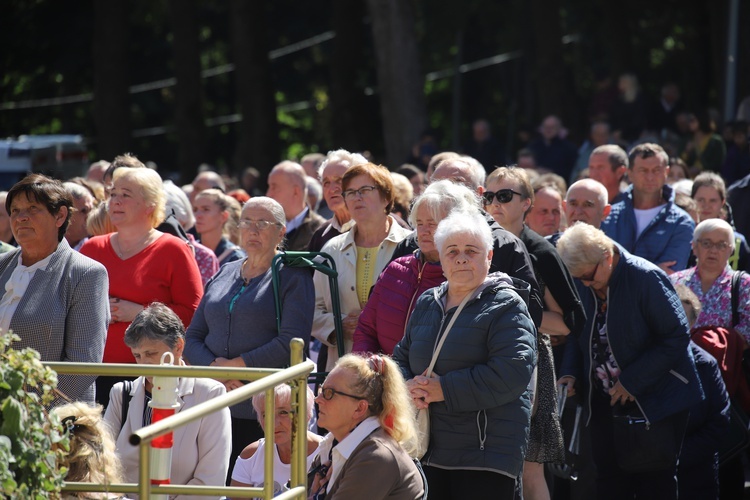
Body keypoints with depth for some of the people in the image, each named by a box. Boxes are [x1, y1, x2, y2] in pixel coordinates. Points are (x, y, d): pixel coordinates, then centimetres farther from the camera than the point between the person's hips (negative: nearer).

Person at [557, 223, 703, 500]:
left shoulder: (646, 278, -18)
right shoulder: (581, 285, 0)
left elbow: (677, 337, -17)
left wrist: (632, 381, -19)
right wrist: (570, 373, -4)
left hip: (655, 402, -6)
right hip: (605, 403, 6)